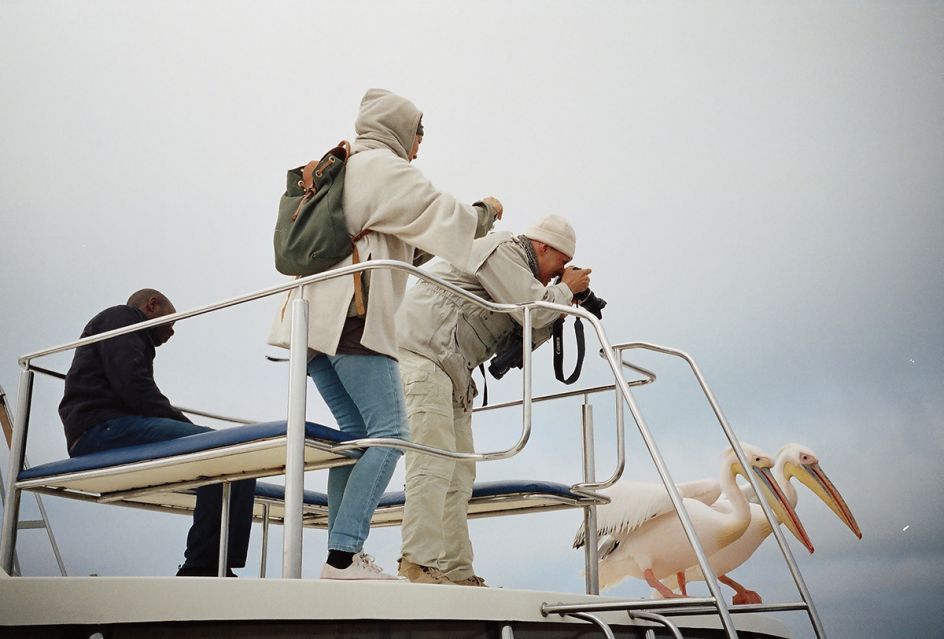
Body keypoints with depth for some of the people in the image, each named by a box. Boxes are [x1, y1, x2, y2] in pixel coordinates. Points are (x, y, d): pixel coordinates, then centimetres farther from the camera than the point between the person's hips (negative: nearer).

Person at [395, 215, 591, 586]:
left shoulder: (514, 266, 27)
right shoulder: (504, 249, -3)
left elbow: (514, 345, 22)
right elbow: (533, 307, -15)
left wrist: (561, 308, 18)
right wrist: (566, 290, 5)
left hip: (449, 373, 11)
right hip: (423, 354, -11)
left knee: (459, 472, 6)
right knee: (433, 464, -17)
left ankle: (456, 571, 6)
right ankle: (420, 566, -19)